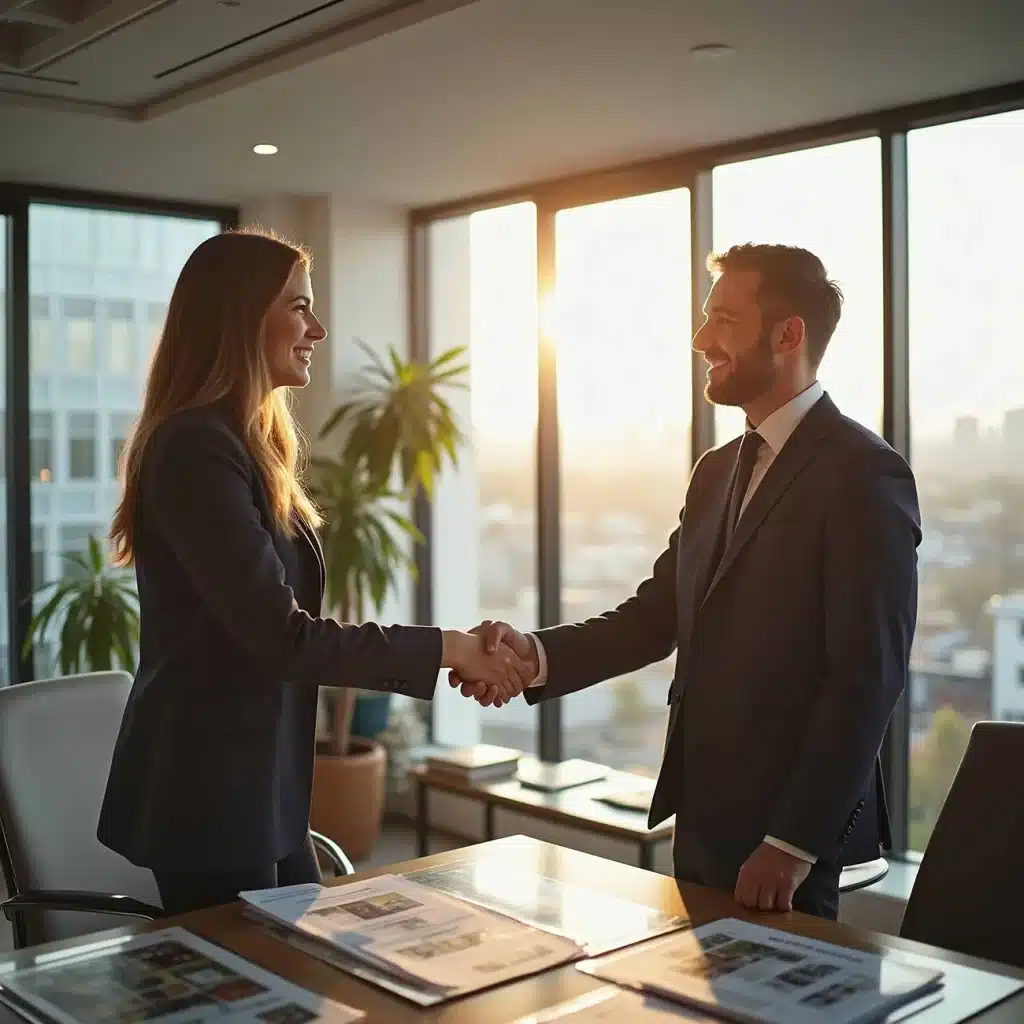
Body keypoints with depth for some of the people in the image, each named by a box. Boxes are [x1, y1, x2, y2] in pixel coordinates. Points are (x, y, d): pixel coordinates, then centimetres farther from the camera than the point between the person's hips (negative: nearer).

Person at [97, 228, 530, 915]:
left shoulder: (247, 446, 12)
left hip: (258, 792, 9)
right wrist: (446, 649, -15)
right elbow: (283, 637, -22)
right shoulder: (196, 449, -19)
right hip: (207, 797, -9)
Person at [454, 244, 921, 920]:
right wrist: (538, 654, -9)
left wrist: (794, 843, -18)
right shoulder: (717, 471, 12)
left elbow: (867, 678, -17)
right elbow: (656, 616, 8)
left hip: (791, 831, -7)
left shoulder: (863, 474, -13)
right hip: (703, 817, 7)